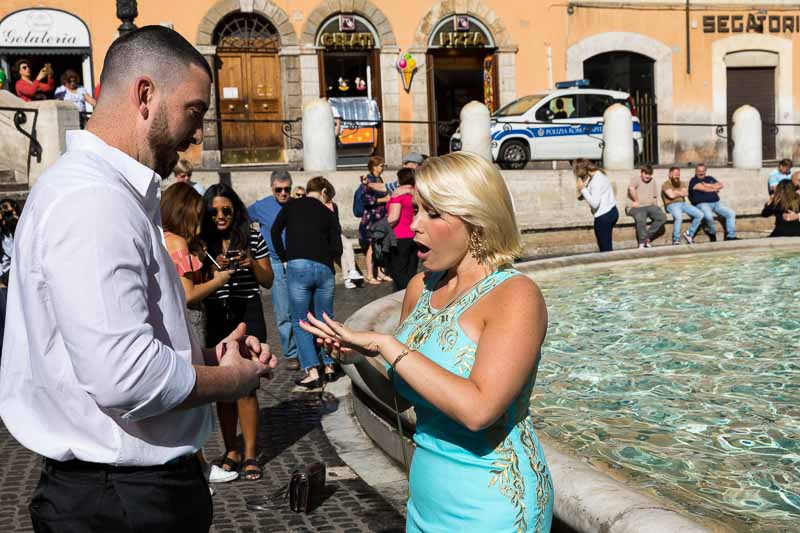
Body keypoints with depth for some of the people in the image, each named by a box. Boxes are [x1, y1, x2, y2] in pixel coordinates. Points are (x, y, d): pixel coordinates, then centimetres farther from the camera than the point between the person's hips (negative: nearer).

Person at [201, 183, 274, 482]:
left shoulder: (252, 239, 2)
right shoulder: (202, 243, 4)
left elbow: (268, 282, 7)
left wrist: (252, 263, -12)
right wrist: (215, 269, -13)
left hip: (247, 314, -2)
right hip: (216, 317, 2)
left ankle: (250, 454, 3)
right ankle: (231, 450, 18)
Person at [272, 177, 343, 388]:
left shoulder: (292, 206, 10)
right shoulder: (328, 214, 13)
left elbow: (275, 231, 0)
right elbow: (337, 249, 6)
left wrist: (284, 258, 10)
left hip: (298, 266, -2)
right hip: (324, 268, 2)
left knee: (300, 322, 5)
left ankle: (312, 372, -2)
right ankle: (330, 366, 22)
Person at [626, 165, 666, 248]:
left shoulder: (652, 181, 22)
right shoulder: (636, 179, 0)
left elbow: (655, 196, 26)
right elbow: (631, 188, -24)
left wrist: (655, 205, 7)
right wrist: (637, 201, -18)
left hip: (650, 206, 6)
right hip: (636, 207, -6)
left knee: (662, 218, -23)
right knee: (641, 220, -39)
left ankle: (648, 236, -15)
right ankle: (643, 241, -25)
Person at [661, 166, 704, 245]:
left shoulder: (682, 183, 22)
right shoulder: (666, 184, 3)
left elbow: (686, 193, 4)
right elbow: (671, 195, -13)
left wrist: (677, 192, -7)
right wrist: (681, 193, 3)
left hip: (683, 204, 6)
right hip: (672, 205, -6)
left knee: (700, 215, -12)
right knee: (678, 217, -38)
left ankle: (689, 234, 1)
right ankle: (676, 240, -27)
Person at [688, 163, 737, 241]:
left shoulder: (710, 178, 24)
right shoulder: (694, 181, 4)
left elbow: (721, 185, 11)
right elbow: (704, 189, -9)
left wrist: (709, 185, -1)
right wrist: (715, 188, 8)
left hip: (716, 203, 6)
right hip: (702, 204, -6)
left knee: (731, 213, -11)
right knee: (709, 216, -37)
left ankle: (731, 236, -9)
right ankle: (712, 233, -9)